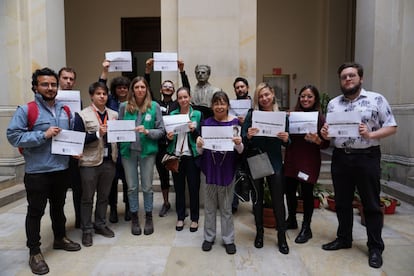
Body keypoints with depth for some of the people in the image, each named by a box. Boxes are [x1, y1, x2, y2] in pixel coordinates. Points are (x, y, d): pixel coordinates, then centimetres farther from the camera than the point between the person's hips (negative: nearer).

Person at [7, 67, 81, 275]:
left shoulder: (65, 110, 8)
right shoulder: (26, 110, -10)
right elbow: (13, 135, -16)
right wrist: (43, 135, -22)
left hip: (62, 169, 6)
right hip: (37, 171, -5)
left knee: (58, 207, 21)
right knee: (35, 211, 5)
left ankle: (60, 238, 39)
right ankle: (34, 252, 19)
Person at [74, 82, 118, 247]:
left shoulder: (114, 114, 9)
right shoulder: (82, 115, -5)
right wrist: (97, 134, -20)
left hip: (109, 161, 4)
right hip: (90, 162, -4)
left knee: (104, 196, 16)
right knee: (87, 198, 8)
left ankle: (100, 224, 33)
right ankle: (86, 230, 22)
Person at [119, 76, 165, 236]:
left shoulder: (154, 106, -2)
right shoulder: (124, 106, 2)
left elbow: (161, 130, -2)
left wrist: (147, 131, -17)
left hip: (147, 150, -1)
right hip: (128, 151, 2)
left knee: (147, 186, 7)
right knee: (132, 187, 10)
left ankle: (149, 218, 26)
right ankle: (134, 218, 28)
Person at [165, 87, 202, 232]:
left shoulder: (197, 114, 1)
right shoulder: (172, 114, 8)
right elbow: (168, 134, 12)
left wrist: (194, 130, -17)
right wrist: (169, 137, -9)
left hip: (192, 156, -2)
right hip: (176, 155, 2)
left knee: (194, 187, 3)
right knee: (178, 187, 9)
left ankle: (194, 219, 18)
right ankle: (180, 217, 24)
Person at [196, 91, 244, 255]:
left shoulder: (235, 122, -2)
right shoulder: (207, 123, 2)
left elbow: (240, 151, -2)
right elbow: (200, 151, 4)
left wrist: (239, 144, -23)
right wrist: (199, 145, -18)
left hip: (227, 169, -1)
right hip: (210, 168, 2)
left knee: (226, 207, 11)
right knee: (209, 206, 14)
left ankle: (228, 239, 27)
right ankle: (209, 237, 31)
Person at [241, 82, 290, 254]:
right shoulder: (252, 115, -1)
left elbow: (287, 143, 5)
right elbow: (243, 139, -2)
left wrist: (286, 139, -17)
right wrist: (248, 136, -23)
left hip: (274, 162, 0)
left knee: (278, 199, 6)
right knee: (257, 198, 12)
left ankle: (282, 237, 22)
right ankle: (259, 233, 29)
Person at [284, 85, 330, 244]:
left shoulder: (320, 118, -3)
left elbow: (326, 144, -4)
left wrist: (317, 140, -23)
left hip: (309, 161, -3)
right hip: (291, 159, 4)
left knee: (307, 193, 3)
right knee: (289, 190, 10)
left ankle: (306, 228, 20)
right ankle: (291, 220, 34)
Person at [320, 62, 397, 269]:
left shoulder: (376, 99, -3)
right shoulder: (333, 103, 9)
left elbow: (391, 127, -5)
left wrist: (370, 135, -21)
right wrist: (324, 134, -10)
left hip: (367, 157, -4)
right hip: (340, 158, 4)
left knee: (371, 204, 6)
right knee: (342, 202, 14)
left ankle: (375, 247, 21)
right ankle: (344, 238, 30)